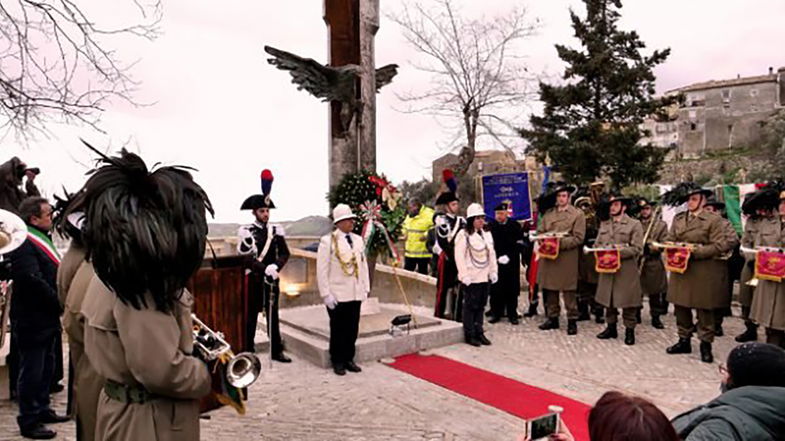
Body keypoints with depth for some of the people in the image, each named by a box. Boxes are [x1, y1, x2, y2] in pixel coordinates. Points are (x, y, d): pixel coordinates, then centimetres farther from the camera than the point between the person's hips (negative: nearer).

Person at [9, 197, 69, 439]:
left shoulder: (42, 239, 14)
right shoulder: (24, 244, -20)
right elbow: (34, 281, -26)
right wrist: (61, 303, -18)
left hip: (47, 319, 10)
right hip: (32, 320, -10)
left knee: (46, 367, 19)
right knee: (31, 372, 2)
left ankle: (42, 409, 33)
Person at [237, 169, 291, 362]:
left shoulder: (276, 230, 7)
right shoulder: (247, 231, -5)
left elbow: (285, 253, 1)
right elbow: (246, 258, -14)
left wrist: (275, 267, -16)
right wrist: (265, 269, -24)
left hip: (272, 279, 4)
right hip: (254, 280, -4)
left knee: (273, 316, 11)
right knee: (251, 316, 5)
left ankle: (277, 351, 19)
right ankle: (248, 352, 15)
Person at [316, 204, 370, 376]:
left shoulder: (358, 240, 9)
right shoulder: (327, 241, -8)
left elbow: (363, 265, 13)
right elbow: (322, 270, -9)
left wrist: (366, 288, 8)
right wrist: (326, 294, -11)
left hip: (356, 294, 5)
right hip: (337, 295, -5)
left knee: (352, 329, 11)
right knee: (338, 329, 7)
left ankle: (349, 359, 26)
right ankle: (337, 362, 21)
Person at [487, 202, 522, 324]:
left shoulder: (515, 226, 2)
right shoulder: (491, 226, 4)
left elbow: (518, 244, -1)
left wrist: (508, 256, -12)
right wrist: (498, 257, -9)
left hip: (511, 263, 0)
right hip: (495, 263, 1)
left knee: (511, 289, 4)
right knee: (495, 289, 2)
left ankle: (512, 314, 13)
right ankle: (496, 313, 13)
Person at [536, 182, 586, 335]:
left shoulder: (577, 214, 1)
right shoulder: (548, 213, 14)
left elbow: (578, 238, -6)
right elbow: (540, 232, 14)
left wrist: (560, 243, -17)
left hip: (567, 258, -4)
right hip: (548, 256, 4)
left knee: (569, 291, -1)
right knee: (550, 289, 9)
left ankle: (572, 321, 9)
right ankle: (552, 318, 20)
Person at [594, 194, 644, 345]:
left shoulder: (634, 224, -1)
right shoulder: (604, 224, 16)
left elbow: (637, 248, -9)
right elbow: (597, 244, 13)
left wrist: (619, 251, -20)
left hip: (626, 270, -5)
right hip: (607, 268, 5)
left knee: (628, 301, 0)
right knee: (608, 299, 11)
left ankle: (629, 330, 11)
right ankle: (611, 327, 24)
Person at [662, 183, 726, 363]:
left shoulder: (714, 220, -3)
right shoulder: (678, 219, 11)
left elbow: (718, 246, -10)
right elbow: (669, 240, 13)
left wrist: (695, 250, -18)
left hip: (703, 272, -5)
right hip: (680, 269, 5)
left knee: (704, 309, 3)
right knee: (680, 307, 10)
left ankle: (706, 344, 14)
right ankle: (684, 340, 23)